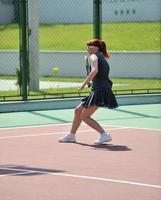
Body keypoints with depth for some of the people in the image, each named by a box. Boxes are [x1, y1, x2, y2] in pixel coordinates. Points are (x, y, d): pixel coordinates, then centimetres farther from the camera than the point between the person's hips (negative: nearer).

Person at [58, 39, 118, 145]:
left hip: (100, 90, -9)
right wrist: (91, 82, 16)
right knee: (78, 111, 17)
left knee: (84, 116, -6)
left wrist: (84, 83, -20)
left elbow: (95, 70, -23)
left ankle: (104, 135, -11)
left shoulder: (94, 56, -3)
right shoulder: (103, 59, 24)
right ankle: (71, 135, 27)